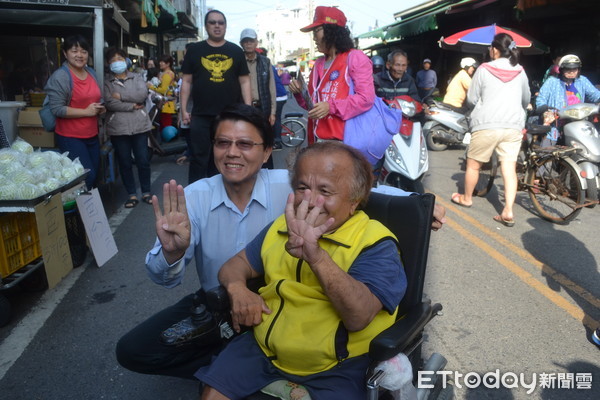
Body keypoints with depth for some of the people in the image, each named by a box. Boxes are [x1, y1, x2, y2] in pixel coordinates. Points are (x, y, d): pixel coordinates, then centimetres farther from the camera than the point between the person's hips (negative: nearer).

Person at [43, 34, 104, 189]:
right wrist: (86, 112, -20)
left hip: (92, 135, 8)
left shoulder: (91, 72, 10)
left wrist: (101, 107, 3)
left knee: (95, 175, 14)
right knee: (87, 177, -10)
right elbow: (57, 108, -18)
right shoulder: (60, 77, -13)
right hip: (70, 137, -8)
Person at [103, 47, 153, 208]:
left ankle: (146, 192, 19)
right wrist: (132, 106, -11)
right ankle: (132, 194, 17)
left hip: (140, 126, 1)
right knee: (124, 163, 6)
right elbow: (109, 103, -10)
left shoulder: (137, 78, 9)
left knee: (143, 161, 5)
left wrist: (121, 96, -10)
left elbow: (143, 94, -9)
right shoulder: (106, 82, 4)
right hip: (118, 128, 0)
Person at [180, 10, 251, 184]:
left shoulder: (236, 51, 8)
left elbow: (244, 81, 7)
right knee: (199, 159, 2)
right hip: (201, 116, -1)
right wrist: (184, 110, 0)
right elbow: (186, 81, 7)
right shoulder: (194, 50, 6)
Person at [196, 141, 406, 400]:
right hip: (264, 349, 4)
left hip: (336, 367, -3)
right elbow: (236, 265, 12)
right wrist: (237, 289, -11)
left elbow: (359, 318, -26)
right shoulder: (281, 227, 7)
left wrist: (315, 255, -40)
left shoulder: (376, 243, -13)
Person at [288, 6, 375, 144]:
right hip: (319, 139, 7)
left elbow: (366, 98, -13)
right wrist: (300, 92, 1)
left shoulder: (355, 57, -3)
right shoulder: (318, 64, 19)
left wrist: (331, 107, -21)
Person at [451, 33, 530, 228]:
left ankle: (466, 198, 30)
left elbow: (471, 99, 1)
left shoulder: (484, 69, -1)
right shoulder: (520, 72, 11)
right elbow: (526, 100, 24)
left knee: (473, 164, 13)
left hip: (487, 125, -3)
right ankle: (508, 212, -4)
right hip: (514, 126, 4)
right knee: (510, 168, 1)